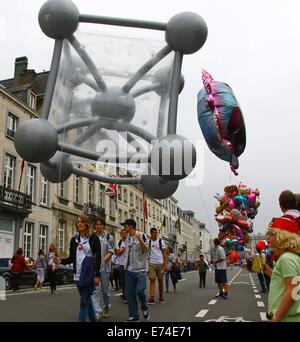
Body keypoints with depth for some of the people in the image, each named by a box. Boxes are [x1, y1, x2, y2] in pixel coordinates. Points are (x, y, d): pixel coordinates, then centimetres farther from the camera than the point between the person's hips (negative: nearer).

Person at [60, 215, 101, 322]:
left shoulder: (93, 238, -4)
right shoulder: (74, 239, 10)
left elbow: (98, 257, -8)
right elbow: (71, 258, 10)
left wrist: (97, 275, -13)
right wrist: (61, 261, -10)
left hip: (89, 273, -5)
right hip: (78, 274, 5)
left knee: (84, 301, -6)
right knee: (86, 299, 14)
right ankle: (93, 319, 27)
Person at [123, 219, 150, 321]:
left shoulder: (141, 235, -5)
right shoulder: (128, 239, 13)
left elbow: (146, 250, -10)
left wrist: (140, 240, -22)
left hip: (140, 269, -6)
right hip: (129, 270, 6)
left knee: (140, 291, -13)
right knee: (130, 293, 4)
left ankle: (145, 308, 15)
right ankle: (133, 315, 13)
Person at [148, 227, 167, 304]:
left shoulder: (161, 241, 2)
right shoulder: (149, 241, 3)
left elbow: (164, 253, 1)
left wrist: (165, 264, -6)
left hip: (160, 263, 1)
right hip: (152, 263, -1)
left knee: (160, 281, 9)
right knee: (152, 280, -6)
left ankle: (161, 297, 19)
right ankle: (151, 298, -8)